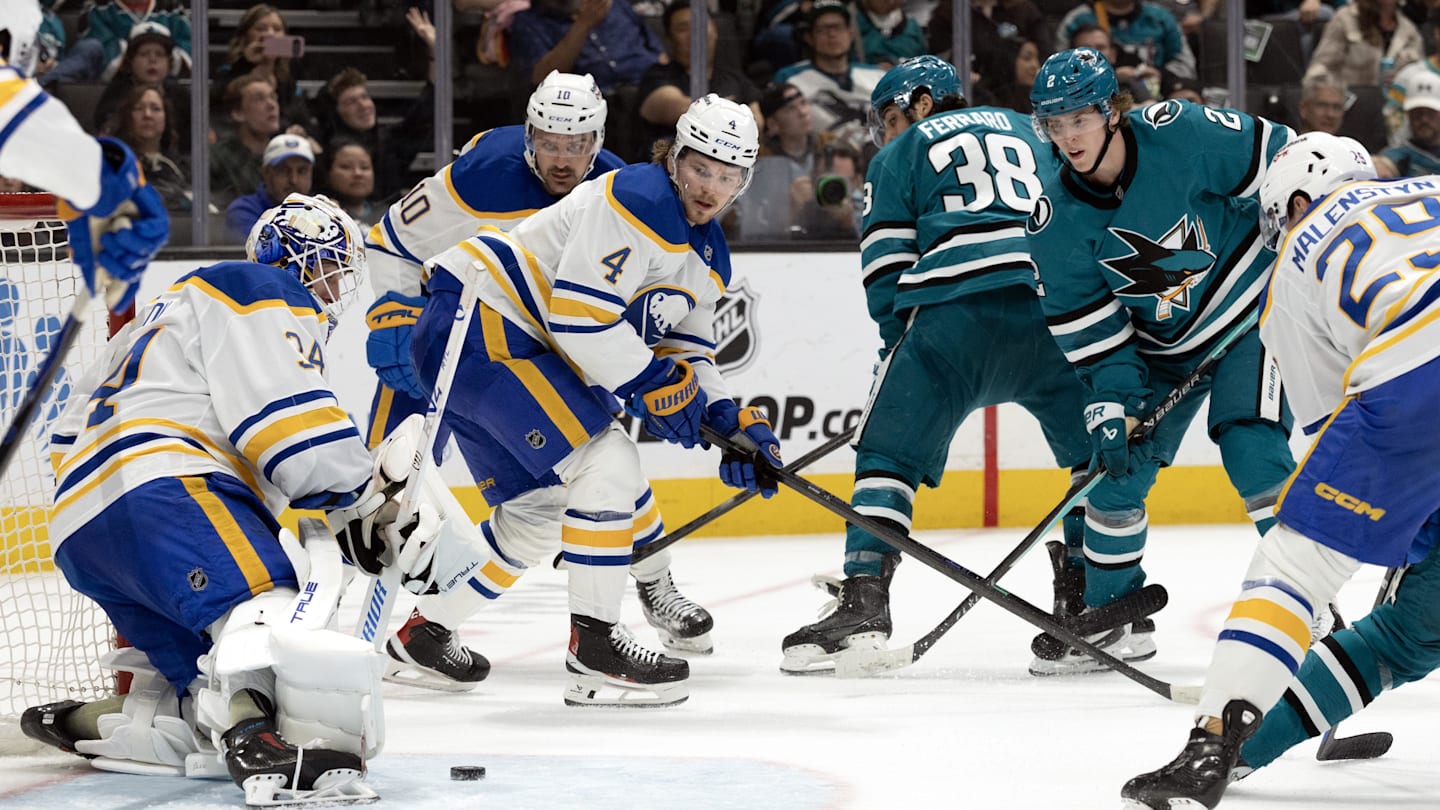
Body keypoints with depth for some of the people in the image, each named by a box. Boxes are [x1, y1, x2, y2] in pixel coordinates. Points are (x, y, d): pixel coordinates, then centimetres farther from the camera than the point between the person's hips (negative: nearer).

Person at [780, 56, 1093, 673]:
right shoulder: (1026, 134, 29)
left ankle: (863, 602, -12)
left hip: (956, 311, -3)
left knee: (890, 451, 2)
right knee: (1097, 452, 18)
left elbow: (886, 262, 10)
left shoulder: (902, 153, 17)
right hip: (1057, 310, 4)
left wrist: (900, 342, 20)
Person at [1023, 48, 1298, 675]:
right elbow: (1090, 332, -9)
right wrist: (1110, 409, -18)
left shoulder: (1181, 134, -27)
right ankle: (1112, 616, 18)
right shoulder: (1056, 222, -14)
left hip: (1250, 307, -4)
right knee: (1118, 464, 0)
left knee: (1250, 446, -20)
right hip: (1159, 342, 5)